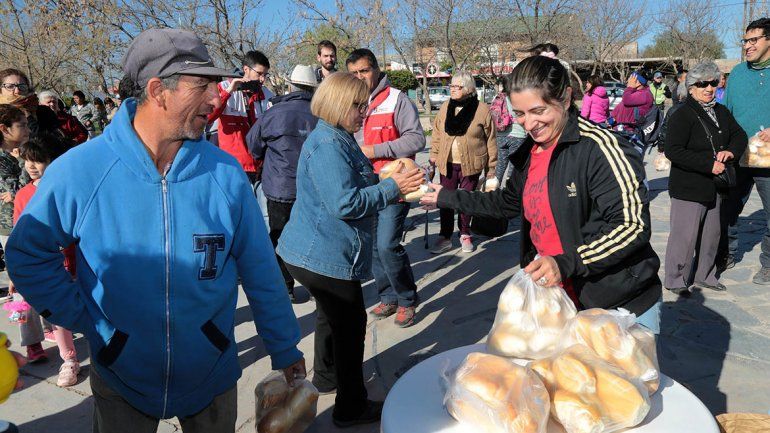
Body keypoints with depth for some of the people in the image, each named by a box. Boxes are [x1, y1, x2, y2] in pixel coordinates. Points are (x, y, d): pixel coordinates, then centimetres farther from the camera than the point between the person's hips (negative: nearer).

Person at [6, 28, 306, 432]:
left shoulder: (225, 172, -13)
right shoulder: (78, 170, -17)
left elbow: (260, 270, -6)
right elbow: (28, 253, -2)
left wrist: (285, 349, 0)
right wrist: (82, 318, -9)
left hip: (212, 373, 1)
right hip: (120, 377, 0)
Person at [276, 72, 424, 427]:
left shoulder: (339, 140, 12)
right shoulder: (327, 144, -22)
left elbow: (352, 191, 20)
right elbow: (345, 204, -28)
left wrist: (395, 188, 9)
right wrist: (393, 187, -22)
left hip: (318, 251, 11)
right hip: (324, 257, -11)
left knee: (333, 315, 26)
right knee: (351, 324, 2)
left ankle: (326, 377, 47)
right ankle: (351, 407, 18)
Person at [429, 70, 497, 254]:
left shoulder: (482, 110, -8)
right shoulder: (445, 107, 3)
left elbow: (490, 140, -3)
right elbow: (437, 133, 12)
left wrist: (491, 168, -1)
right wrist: (434, 154, 5)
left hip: (470, 165, -3)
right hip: (447, 164, 3)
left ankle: (465, 235, 29)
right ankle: (445, 237, 18)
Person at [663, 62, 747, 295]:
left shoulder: (721, 112, 12)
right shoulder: (682, 115, -14)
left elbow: (740, 135, 14)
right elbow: (673, 150, -22)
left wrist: (731, 151, -10)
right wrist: (709, 164, -23)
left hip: (715, 187, 8)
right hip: (688, 188, -8)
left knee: (711, 233, 16)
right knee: (685, 235, -5)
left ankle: (704, 276, 31)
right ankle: (676, 280, 9)